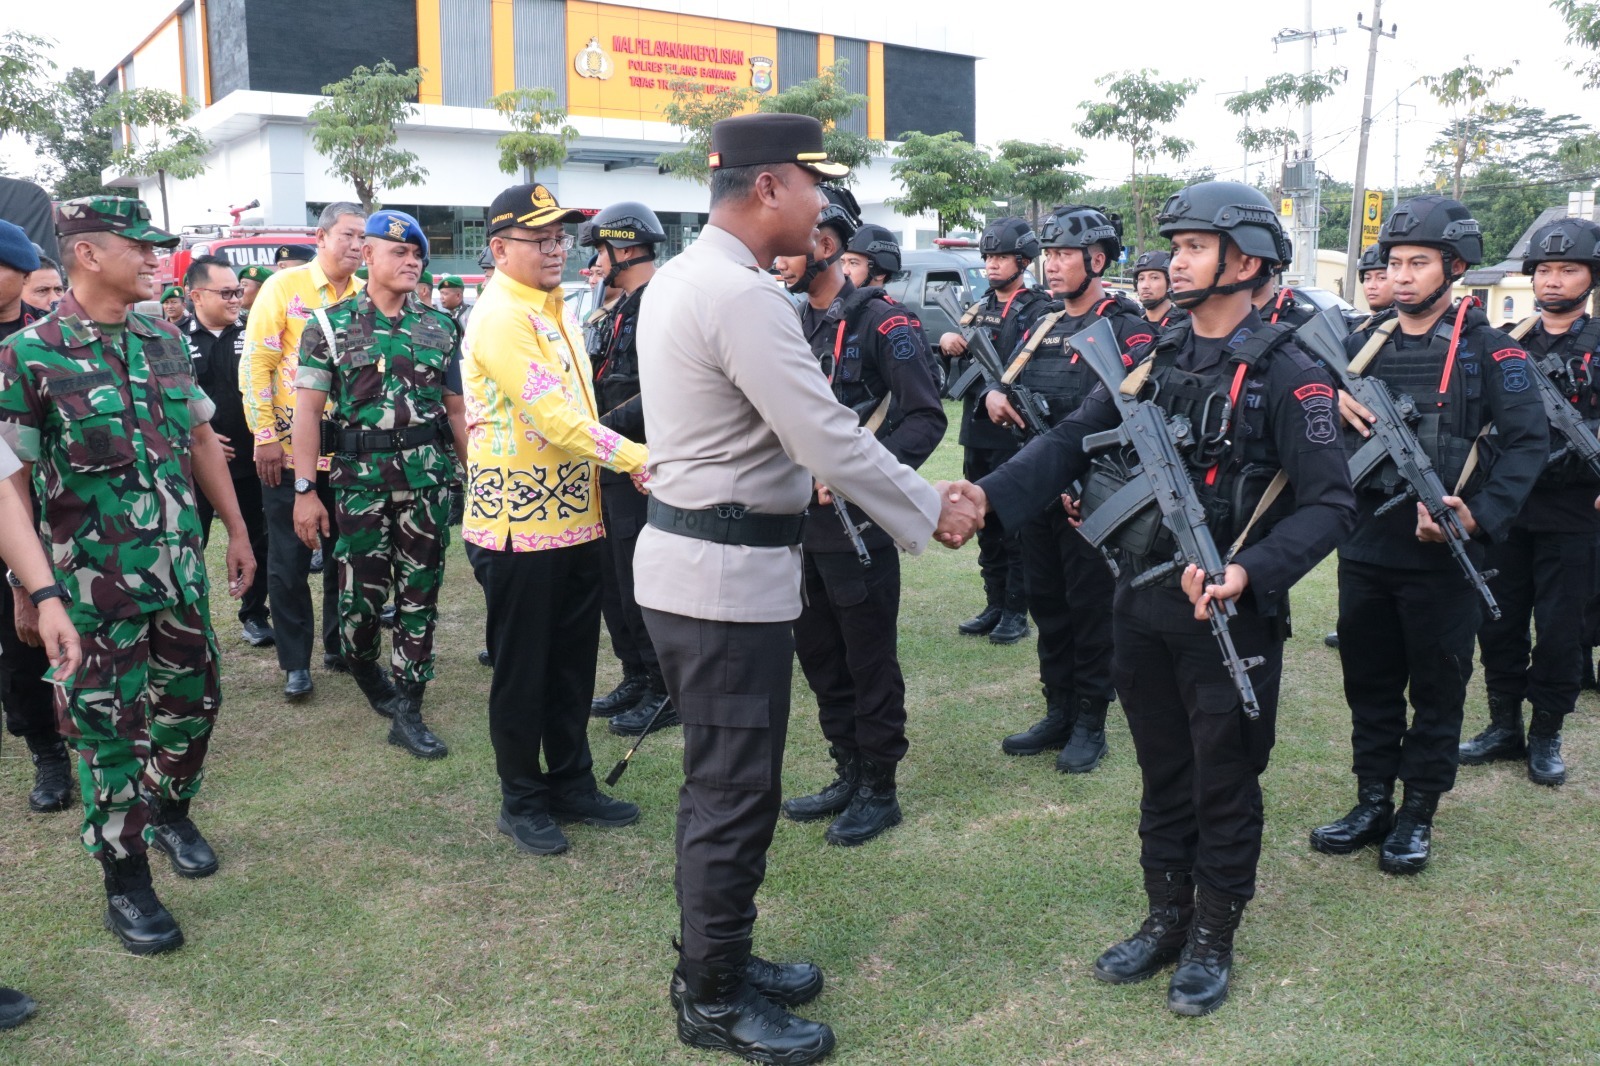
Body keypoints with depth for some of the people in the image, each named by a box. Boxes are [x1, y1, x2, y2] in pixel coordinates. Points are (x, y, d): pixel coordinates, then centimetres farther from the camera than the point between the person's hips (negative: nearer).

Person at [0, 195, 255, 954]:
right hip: (95, 583, -5)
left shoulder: (165, 342, 6)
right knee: (109, 729, 5)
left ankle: (170, 813, 43)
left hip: (180, 569, 5)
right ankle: (126, 885, 19)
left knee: (191, 702, 16)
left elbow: (201, 440, 14)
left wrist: (236, 530, 14)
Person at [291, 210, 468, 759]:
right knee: (361, 594, 2)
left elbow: (456, 408, 13)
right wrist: (304, 490, -8)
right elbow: (308, 409, -2)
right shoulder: (332, 325, 2)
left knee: (420, 594, 2)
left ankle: (407, 711, 10)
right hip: (361, 478, -2)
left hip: (429, 479, 2)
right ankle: (365, 673, 32)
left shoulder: (439, 327, 10)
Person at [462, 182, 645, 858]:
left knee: (573, 665, 16)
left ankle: (572, 785, 30)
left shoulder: (554, 308, 13)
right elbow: (554, 418, -23)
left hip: (575, 518, 8)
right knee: (522, 672, 6)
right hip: (520, 525, -8)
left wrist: (625, 463, 13)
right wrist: (640, 459, -23)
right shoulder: (499, 318, -16)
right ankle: (522, 802, 21)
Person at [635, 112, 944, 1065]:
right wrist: (931, 512, -11)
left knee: (721, 782, 20)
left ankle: (717, 959, 35)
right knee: (736, 794, 3)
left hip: (690, 554, 10)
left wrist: (806, 475, 12)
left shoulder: (682, 276, 11)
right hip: (730, 574, -10)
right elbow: (831, 440, -22)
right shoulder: (745, 297, -21)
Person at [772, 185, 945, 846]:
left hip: (859, 525, -8)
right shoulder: (794, 325, 11)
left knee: (870, 661, 4)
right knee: (819, 655, 16)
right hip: (801, 520, 8)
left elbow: (926, 419, -16)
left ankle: (880, 791, 18)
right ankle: (848, 775, 31)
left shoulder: (883, 324, -12)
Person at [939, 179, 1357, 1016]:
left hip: (1231, 616, -5)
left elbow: (1330, 504, -15)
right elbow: (1072, 442, -1)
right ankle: (1166, 918, 35)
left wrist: (1250, 573, -30)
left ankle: (1213, 939, 28)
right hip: (1143, 605, 6)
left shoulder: (1288, 375, -11)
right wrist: (987, 494, -17)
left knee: (1223, 784, 10)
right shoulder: (1155, 358, 6)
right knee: (1163, 774, 18)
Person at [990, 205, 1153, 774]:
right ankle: (1058, 712, 27)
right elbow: (1007, 382, 20)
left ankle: (1090, 724, 16)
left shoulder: (1127, 331, -11)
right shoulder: (1041, 328, 13)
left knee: (1091, 609, 2)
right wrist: (994, 395, -5)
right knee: (1047, 605, 14)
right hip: (1037, 492, 7)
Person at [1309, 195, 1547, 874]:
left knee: (1437, 690, 8)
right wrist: (1331, 402, -11)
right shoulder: (1366, 347, 9)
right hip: (1365, 548, 4)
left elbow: (1527, 442, -10)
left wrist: (1481, 517, -22)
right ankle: (1372, 804, 26)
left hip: (1442, 556, -4)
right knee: (1369, 684, 12)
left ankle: (1418, 814, 22)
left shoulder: (1488, 349, -4)